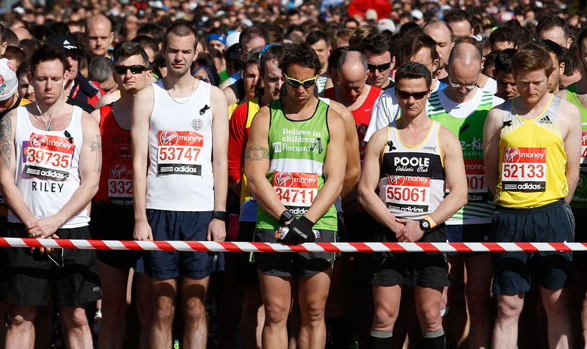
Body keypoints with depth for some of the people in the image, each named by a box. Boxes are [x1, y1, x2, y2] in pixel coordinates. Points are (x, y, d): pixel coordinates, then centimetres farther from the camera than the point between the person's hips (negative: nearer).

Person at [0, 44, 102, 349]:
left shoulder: (84, 122, 6)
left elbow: (91, 183, 0)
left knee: (76, 317, -1)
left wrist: (54, 222, -10)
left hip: (72, 230, 0)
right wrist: (31, 223, -10)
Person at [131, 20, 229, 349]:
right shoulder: (147, 97, 6)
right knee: (163, 308, 0)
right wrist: (140, 218, -4)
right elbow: (139, 161, 4)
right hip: (159, 211, 0)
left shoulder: (214, 96, 7)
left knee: (195, 307, 0)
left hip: (201, 211, 0)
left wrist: (219, 215, -2)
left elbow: (220, 161, 6)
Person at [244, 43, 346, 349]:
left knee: (314, 313, 1)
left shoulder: (331, 120, 8)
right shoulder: (265, 117, 7)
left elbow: (335, 180, 1)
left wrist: (306, 220, -12)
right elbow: (255, 178, 1)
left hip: (317, 227, 0)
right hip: (272, 226, 0)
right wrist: (287, 218, -10)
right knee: (275, 313, -2)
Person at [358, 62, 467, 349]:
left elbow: (459, 194, 0)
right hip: (388, 235, 1)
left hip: (430, 234, -1)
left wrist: (423, 225, -11)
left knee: (430, 316, -1)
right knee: (383, 315, -3)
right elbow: (365, 191, 5)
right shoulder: (381, 138, 9)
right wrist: (394, 225, -10)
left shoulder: (445, 139, 6)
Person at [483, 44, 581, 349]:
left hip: (552, 215, -1)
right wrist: (510, 206, 7)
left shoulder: (567, 113, 4)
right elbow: (490, 172, 11)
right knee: (508, 307, 2)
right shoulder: (499, 116, 7)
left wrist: (554, 211, 4)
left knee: (556, 304, 2)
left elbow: (572, 171, 6)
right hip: (509, 219, 1)